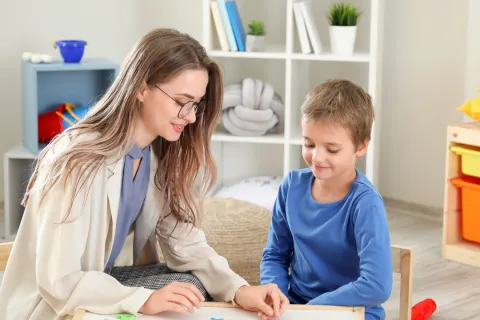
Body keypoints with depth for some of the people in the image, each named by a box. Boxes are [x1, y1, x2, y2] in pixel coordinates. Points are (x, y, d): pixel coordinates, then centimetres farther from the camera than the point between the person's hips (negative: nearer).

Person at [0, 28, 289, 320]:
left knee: (197, 288, -14)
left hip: (107, 280, 7)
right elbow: (57, 282, -27)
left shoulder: (163, 152, -4)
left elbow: (182, 240, -4)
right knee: (193, 287, -20)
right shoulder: (81, 162, -29)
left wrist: (238, 289, -20)